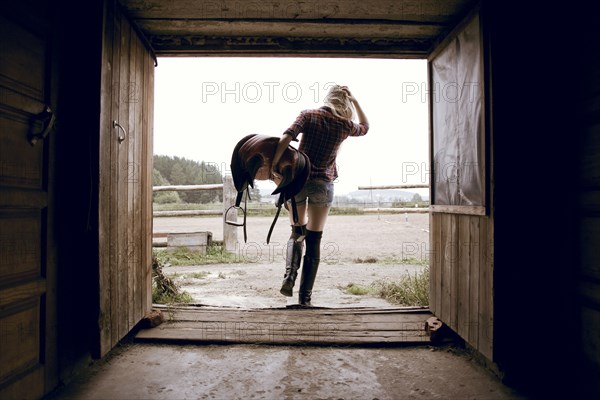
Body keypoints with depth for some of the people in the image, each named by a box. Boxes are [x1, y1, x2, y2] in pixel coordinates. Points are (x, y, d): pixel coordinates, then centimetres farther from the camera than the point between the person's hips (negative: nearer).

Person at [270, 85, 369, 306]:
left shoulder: (308, 115, 1)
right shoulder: (344, 126, 3)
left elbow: (286, 138, -14)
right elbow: (365, 127, 26)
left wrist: (272, 165, -14)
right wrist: (355, 102, 25)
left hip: (297, 179, 1)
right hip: (323, 184, -1)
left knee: (297, 233, 19)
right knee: (314, 240, 6)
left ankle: (289, 276, -2)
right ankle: (305, 295, 6)